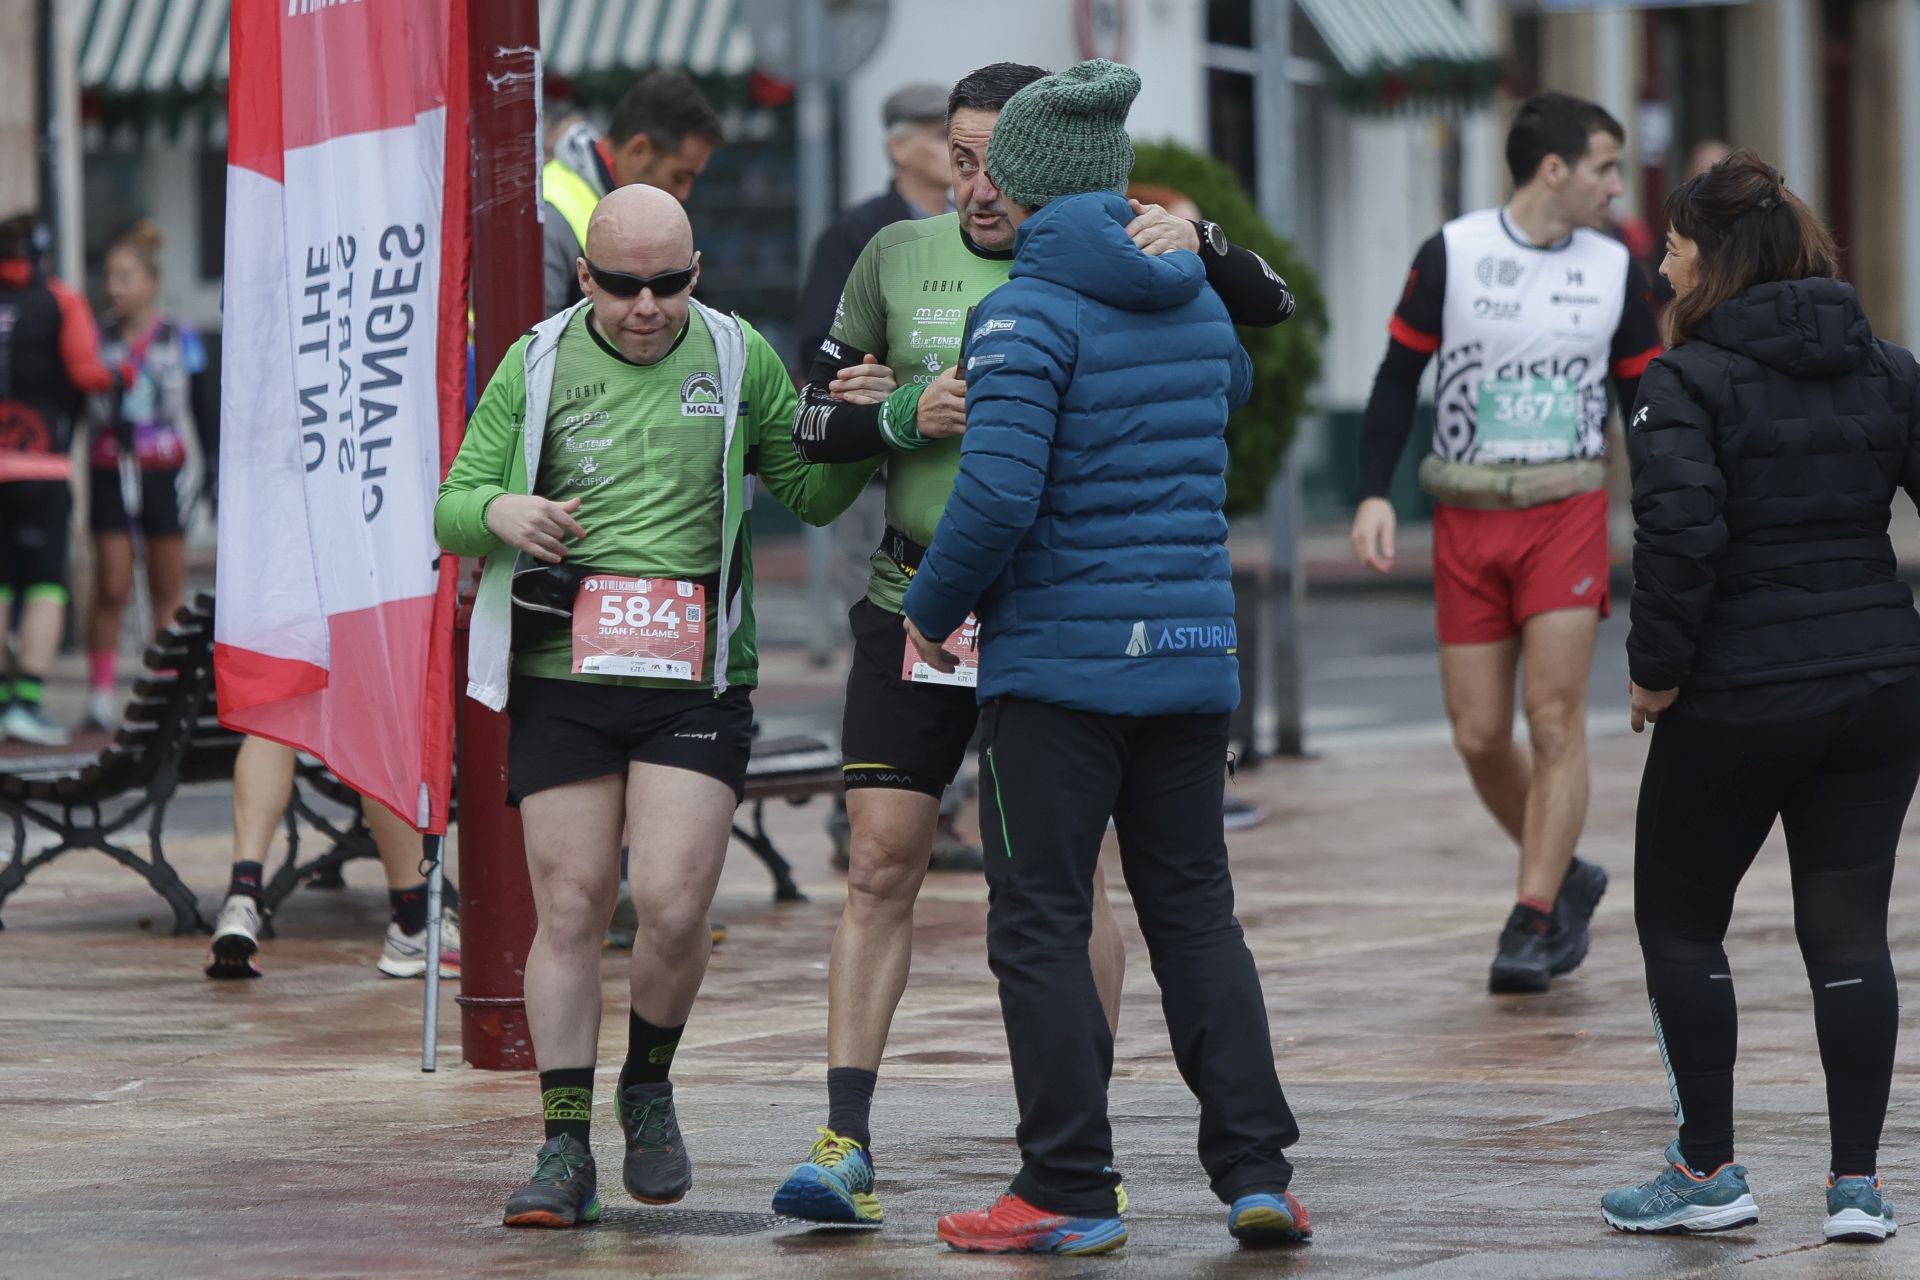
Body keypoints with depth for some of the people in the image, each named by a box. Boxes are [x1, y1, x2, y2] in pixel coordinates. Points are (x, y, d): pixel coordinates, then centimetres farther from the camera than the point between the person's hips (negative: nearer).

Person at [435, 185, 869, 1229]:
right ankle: (565, 1150, 5)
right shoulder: (536, 367, 5)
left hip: (694, 683, 0)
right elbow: (450, 509, 9)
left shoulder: (737, 359, 6)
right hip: (561, 681, 1)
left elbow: (813, 494, 14)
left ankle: (649, 1088, 16)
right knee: (569, 909, -2)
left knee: (672, 908, -12)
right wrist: (499, 512, -14)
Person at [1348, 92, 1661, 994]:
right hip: (1467, 516, 0)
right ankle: (1566, 879, 23)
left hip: (1568, 513, 0)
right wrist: (1374, 494, -8)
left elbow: (1647, 401, 13)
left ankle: (1532, 922, -6)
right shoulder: (1450, 256, -1)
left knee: (1554, 716, -11)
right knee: (1478, 736, 0)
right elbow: (1398, 378, 3)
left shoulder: (1614, 269, 6)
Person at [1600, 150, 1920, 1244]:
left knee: (1679, 920, 11)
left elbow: (1682, 535, -21)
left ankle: (1709, 1172, 10)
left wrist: (1656, 669, -11)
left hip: (1739, 695, -5)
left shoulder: (1688, 381, -10)